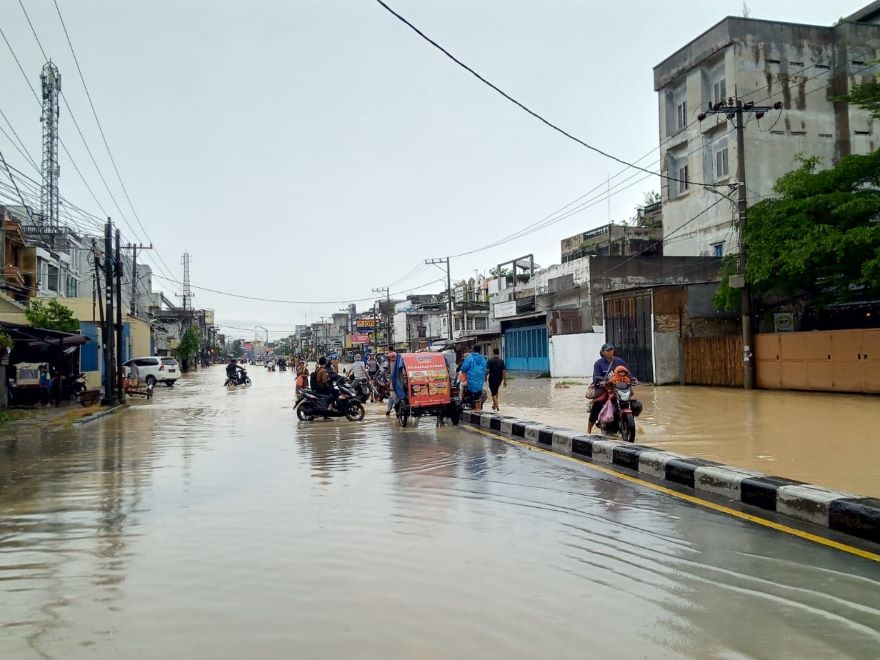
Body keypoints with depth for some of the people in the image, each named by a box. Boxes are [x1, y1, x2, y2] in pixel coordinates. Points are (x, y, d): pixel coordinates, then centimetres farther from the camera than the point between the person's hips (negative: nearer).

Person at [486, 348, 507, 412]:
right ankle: (494, 404, 26)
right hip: (499, 379, 4)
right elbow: (504, 371, -5)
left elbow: (487, 370, -14)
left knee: (493, 393, 3)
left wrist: (485, 377, 0)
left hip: (492, 379, -4)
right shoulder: (501, 361, -1)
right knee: (496, 391, 25)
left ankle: (497, 407, -3)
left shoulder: (490, 360, -9)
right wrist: (505, 380, -2)